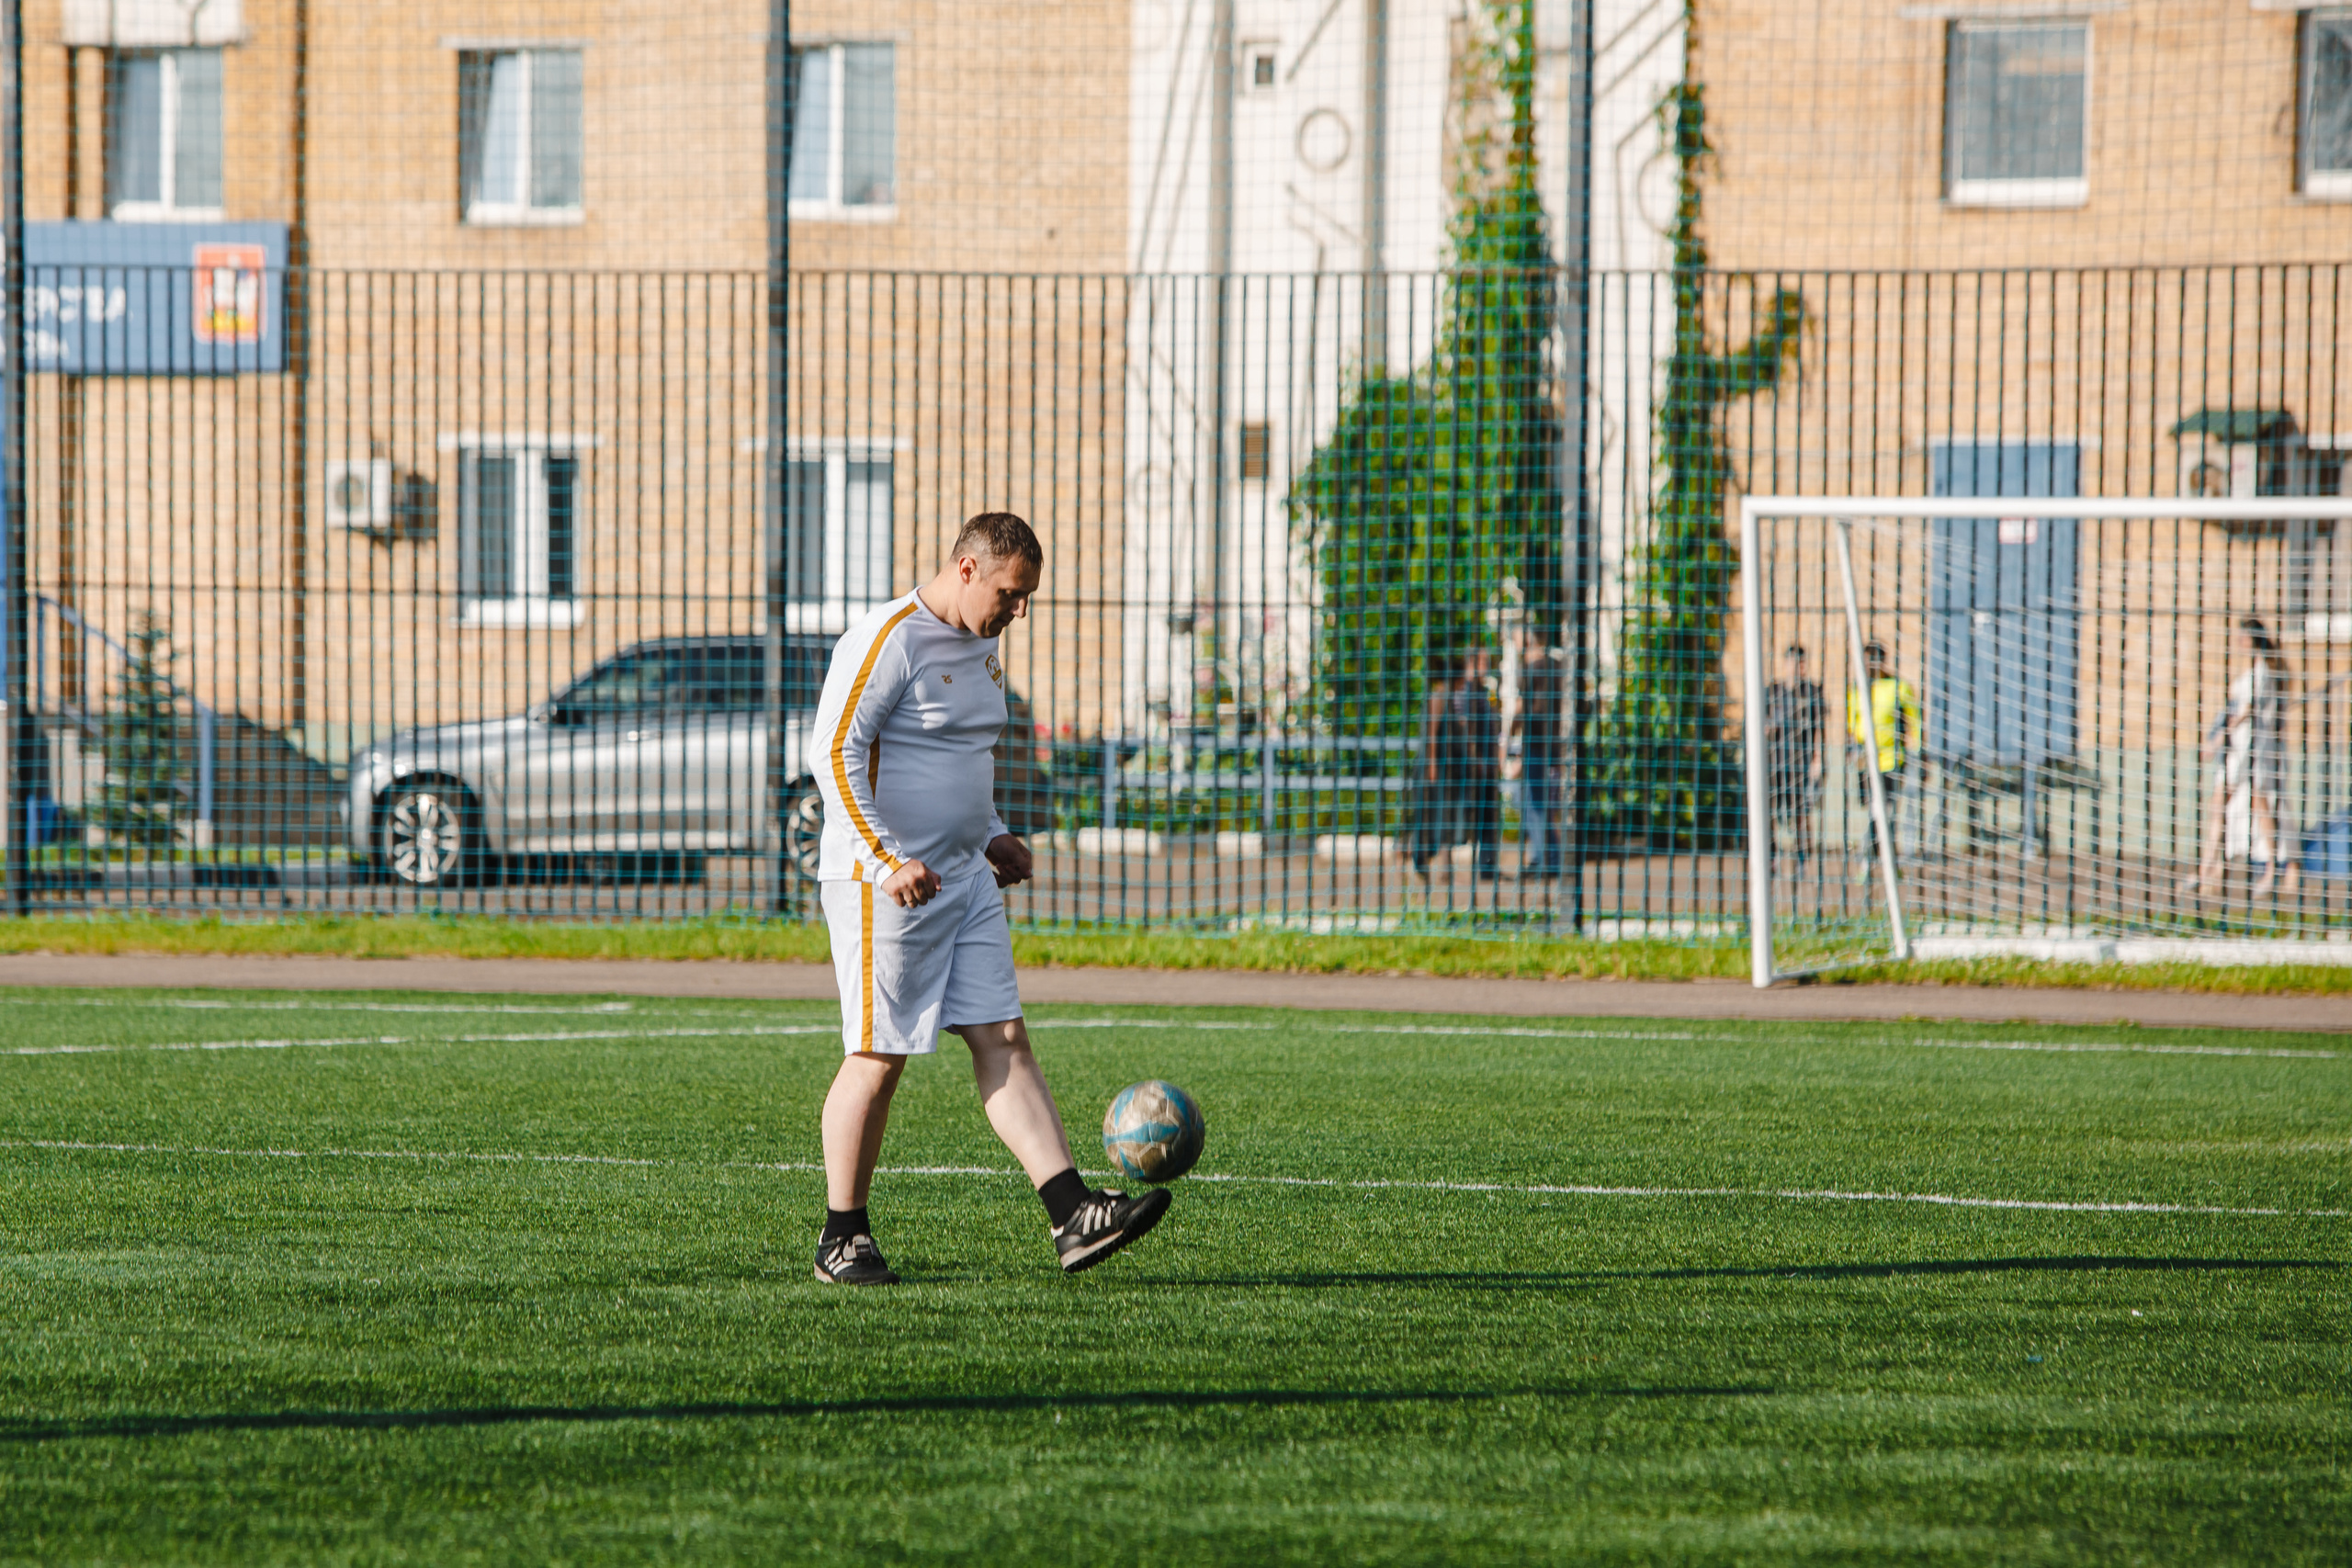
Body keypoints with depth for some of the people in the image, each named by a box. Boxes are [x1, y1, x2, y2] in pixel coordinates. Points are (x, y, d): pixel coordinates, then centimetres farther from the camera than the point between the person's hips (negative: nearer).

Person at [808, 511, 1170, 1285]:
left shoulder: (978, 648, 15)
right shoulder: (888, 641, -14)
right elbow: (834, 754, -19)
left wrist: (992, 835, 16)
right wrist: (887, 861, -24)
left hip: (963, 880, 9)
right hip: (886, 886, -8)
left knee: (1004, 1041, 0)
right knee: (878, 1056, -3)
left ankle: (1072, 1218, -6)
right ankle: (842, 1239, 8)